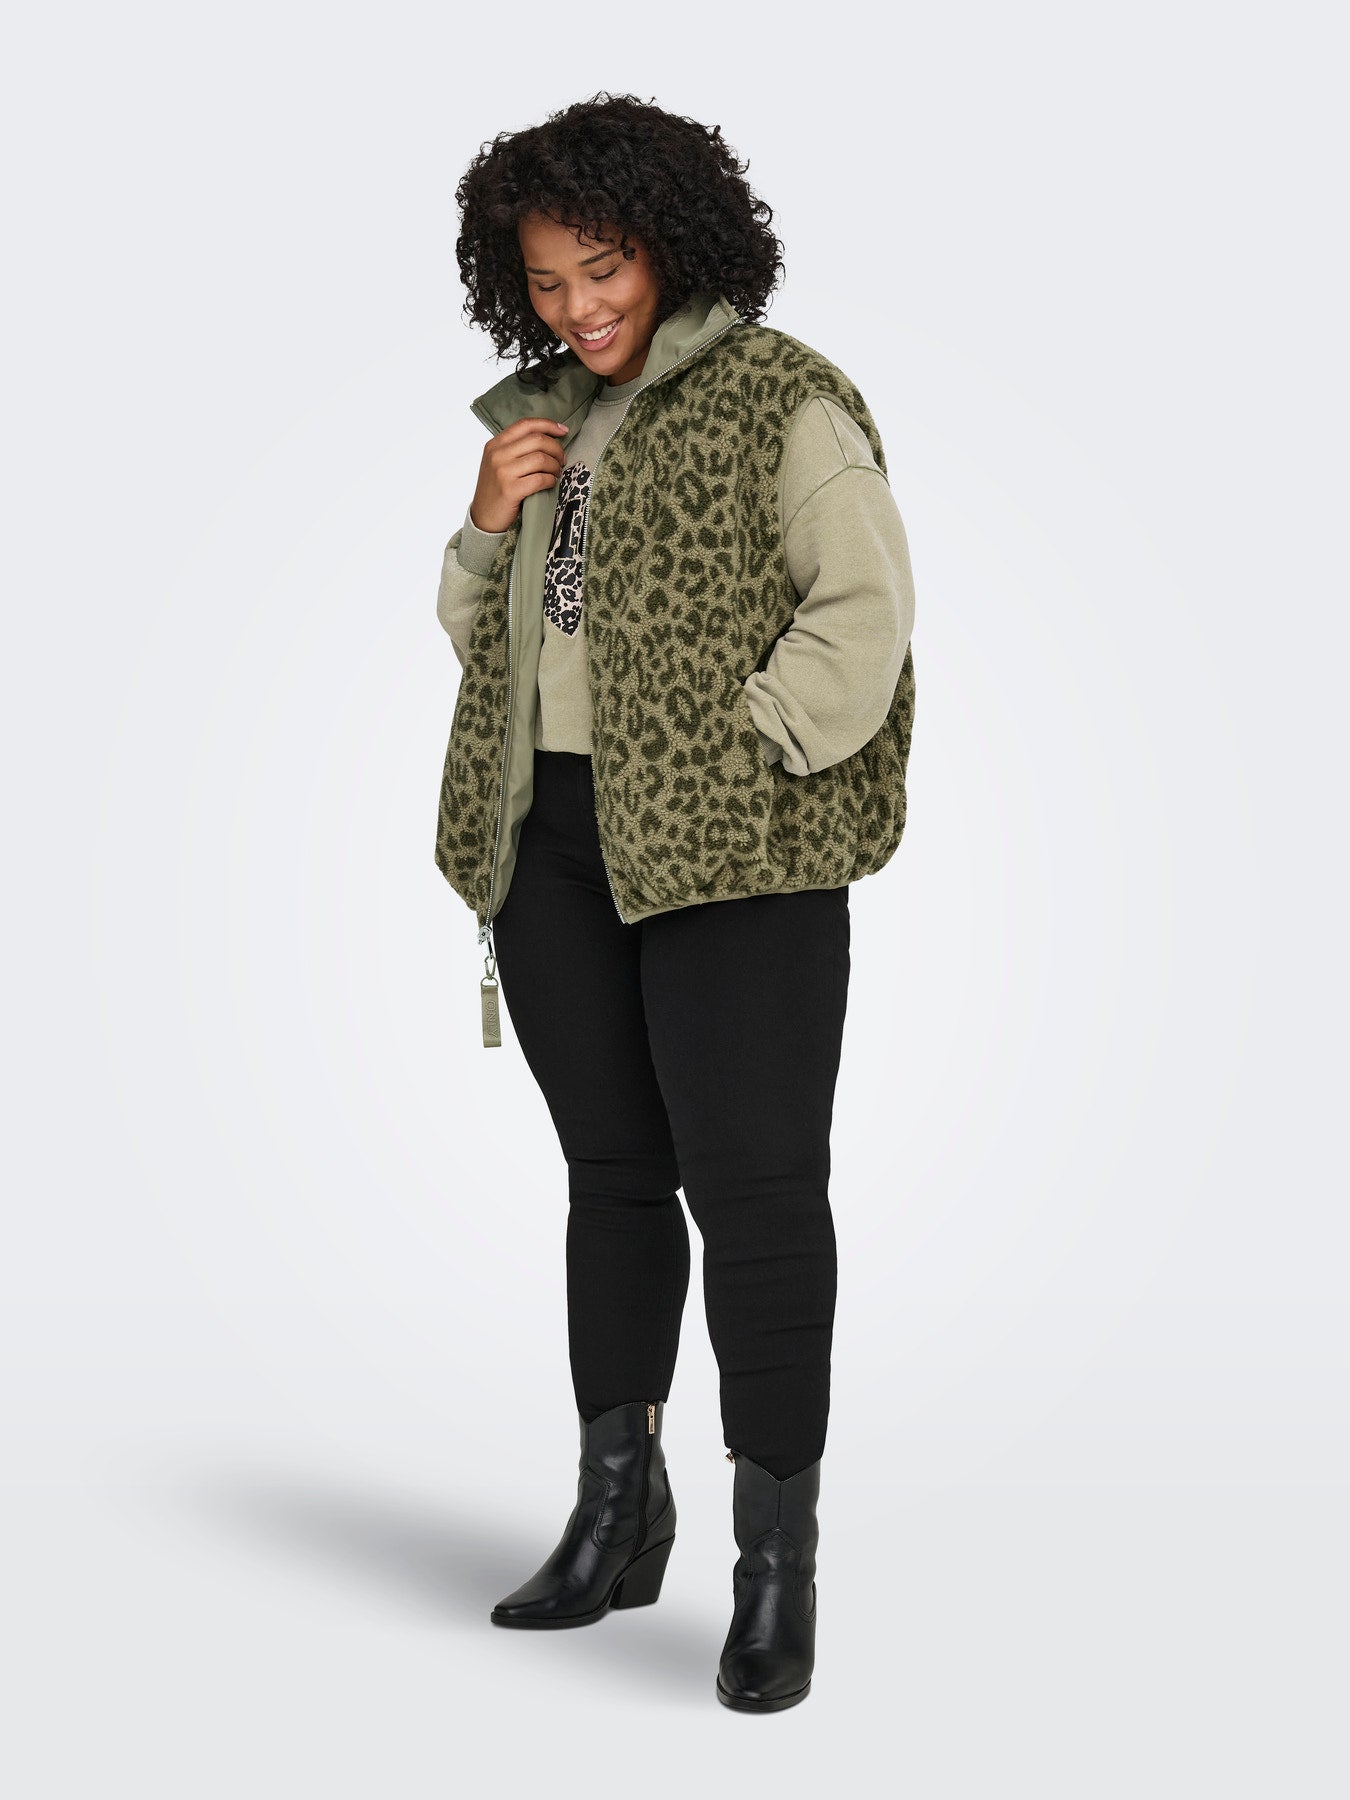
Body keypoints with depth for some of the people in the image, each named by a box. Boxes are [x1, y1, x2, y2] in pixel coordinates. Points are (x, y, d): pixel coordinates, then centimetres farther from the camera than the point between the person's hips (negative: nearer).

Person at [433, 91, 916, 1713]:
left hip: (727, 846, -7)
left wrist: (740, 756, -16)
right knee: (611, 1169, 14)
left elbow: (866, 607, -12)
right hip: (556, 836, 7)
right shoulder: (542, 411, 15)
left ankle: (777, 1562, 0)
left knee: (752, 1181, -7)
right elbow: (479, 634, 19)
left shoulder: (780, 401, -6)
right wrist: (486, 527, 0)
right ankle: (617, 1511, 25)